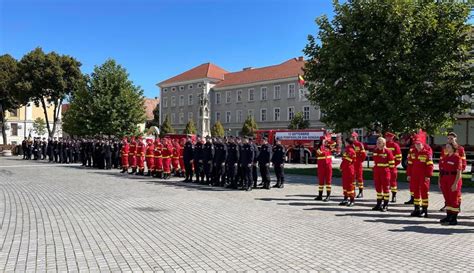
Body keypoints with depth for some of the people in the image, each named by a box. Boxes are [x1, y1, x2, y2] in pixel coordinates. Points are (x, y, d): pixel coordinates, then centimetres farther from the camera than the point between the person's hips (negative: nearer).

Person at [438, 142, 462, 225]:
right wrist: (439, 181, 10)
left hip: (453, 181, -7)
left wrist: (455, 183, -20)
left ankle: (454, 219, 9)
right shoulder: (444, 157, 10)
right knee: (447, 199, 14)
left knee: (454, 200, 1)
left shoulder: (457, 158, -11)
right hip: (444, 180, 7)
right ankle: (448, 216, 25)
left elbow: (459, 172, -15)